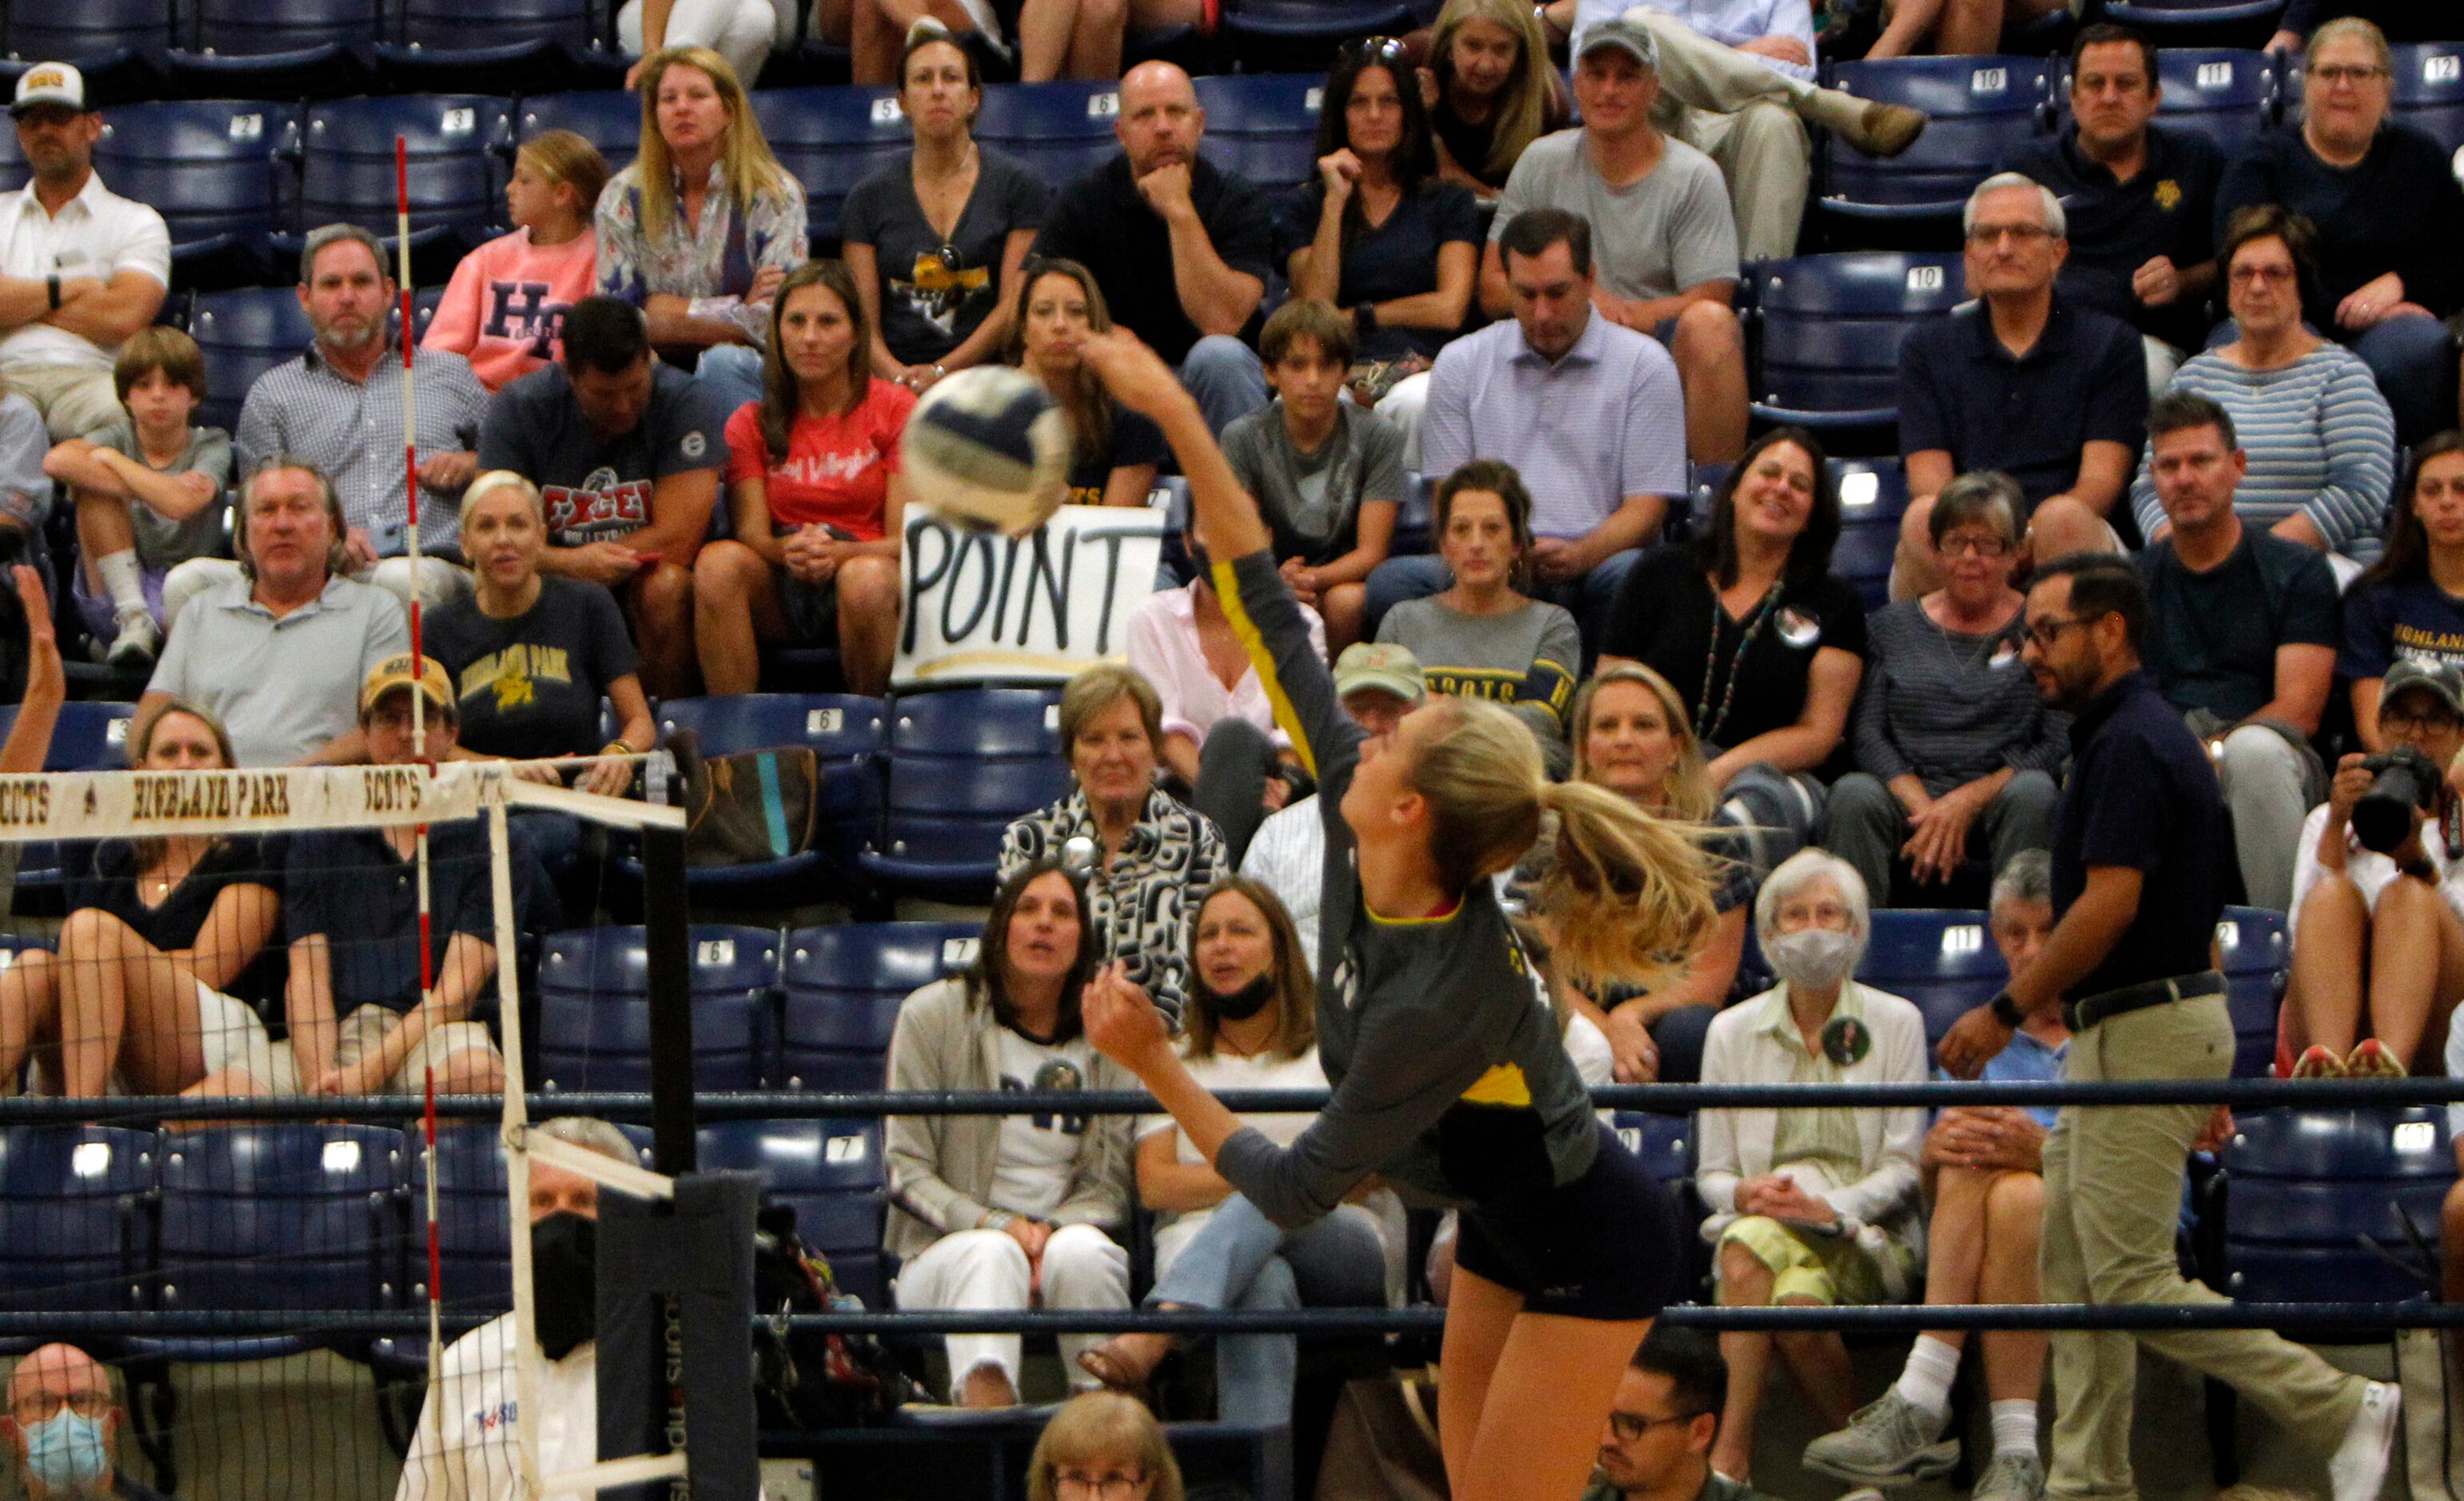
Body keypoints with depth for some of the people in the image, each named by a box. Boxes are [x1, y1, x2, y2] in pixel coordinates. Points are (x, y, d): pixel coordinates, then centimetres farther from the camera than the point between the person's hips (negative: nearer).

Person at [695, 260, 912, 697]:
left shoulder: (896, 409, 4)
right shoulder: (752, 423, 12)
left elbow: (906, 540, -4)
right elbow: (750, 533, 0)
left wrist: (837, 554, -24)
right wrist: (788, 550, -25)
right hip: (779, 599, 2)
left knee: (868, 577, -37)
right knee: (718, 561, -29)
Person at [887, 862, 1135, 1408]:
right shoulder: (934, 1015, 4)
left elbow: (1110, 1184, 6)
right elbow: (906, 1169, 0)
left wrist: (1053, 1231, -16)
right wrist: (994, 1225, -16)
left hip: (1070, 1231, 2)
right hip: (946, 1249, -2)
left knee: (1080, 1251, -34)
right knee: (992, 1255, -37)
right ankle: (985, 1408, -60)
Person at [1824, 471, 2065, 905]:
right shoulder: (1893, 626, 18)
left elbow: (2060, 745, 0)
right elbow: (1868, 733, 8)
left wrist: (1969, 801, -13)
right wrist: (1923, 808, -11)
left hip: (1998, 798, -1)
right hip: (1908, 795, 1)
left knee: (2033, 792, -35)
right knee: (1852, 795, -30)